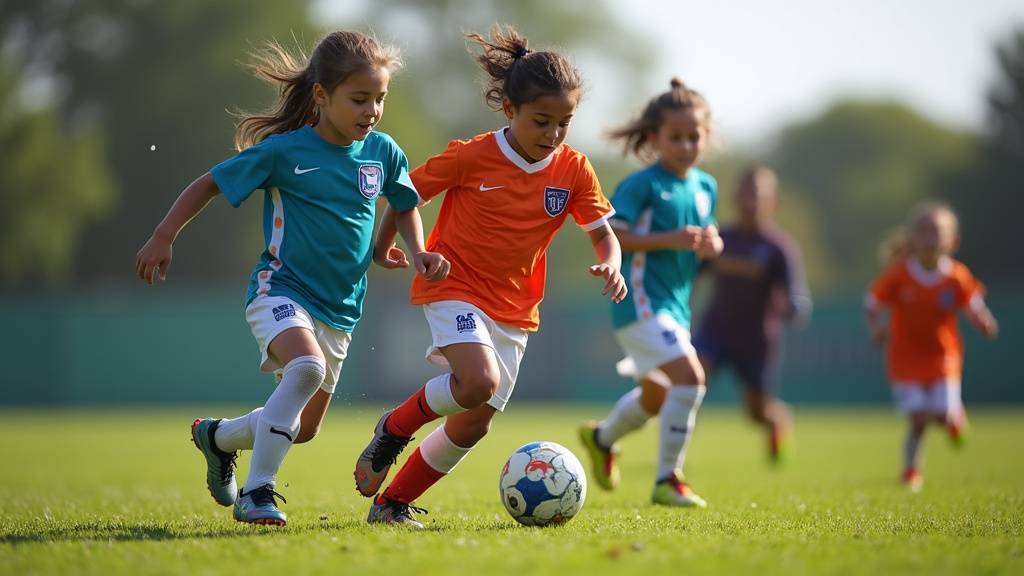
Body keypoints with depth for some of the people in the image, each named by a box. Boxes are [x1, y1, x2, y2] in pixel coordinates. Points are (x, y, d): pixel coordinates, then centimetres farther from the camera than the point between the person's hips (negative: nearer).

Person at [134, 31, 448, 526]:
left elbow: (404, 205, 19)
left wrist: (418, 251, 3)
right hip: (281, 290, -6)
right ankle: (256, 493, -28)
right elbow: (210, 184, -2)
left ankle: (217, 436, 41)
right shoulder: (283, 151, -12)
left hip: (340, 307, 6)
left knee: (304, 428, 12)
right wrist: (163, 239, -4)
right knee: (307, 367, -36)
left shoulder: (382, 152, 0)